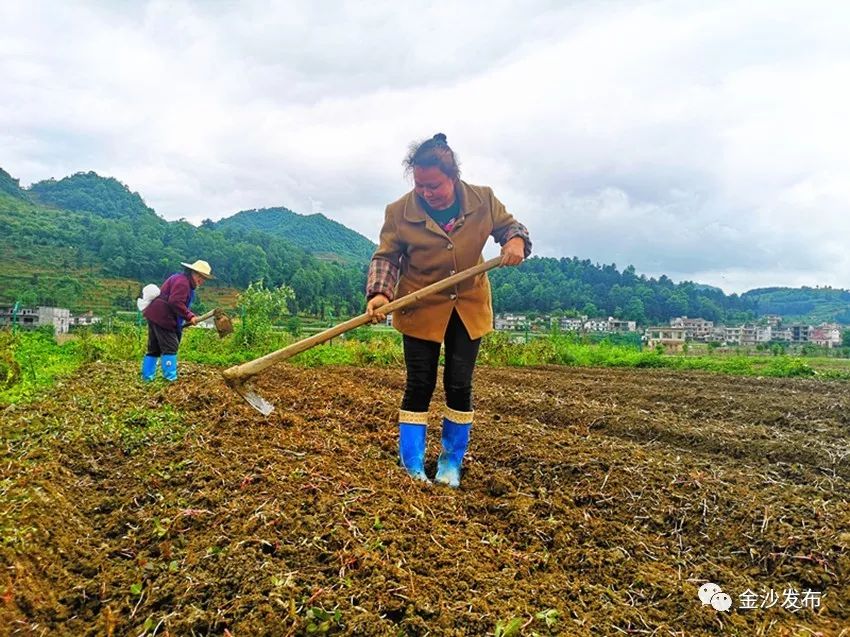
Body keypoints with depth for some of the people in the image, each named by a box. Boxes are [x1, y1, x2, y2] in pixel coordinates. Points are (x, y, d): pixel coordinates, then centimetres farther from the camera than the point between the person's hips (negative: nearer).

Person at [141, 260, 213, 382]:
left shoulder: (184, 281, 21)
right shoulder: (182, 281, -14)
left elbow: (180, 303, 22)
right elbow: (176, 302, -26)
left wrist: (189, 317, 9)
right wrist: (189, 317, -21)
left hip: (155, 316, 11)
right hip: (162, 318, -11)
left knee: (154, 348, 14)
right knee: (170, 347, -8)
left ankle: (147, 376, 20)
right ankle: (170, 378, -8)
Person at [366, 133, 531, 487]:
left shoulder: (483, 200, -7)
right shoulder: (399, 211, -12)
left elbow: (509, 226, 7)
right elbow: (385, 257, -8)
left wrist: (516, 241, -17)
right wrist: (379, 293, -25)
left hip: (470, 308, 2)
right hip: (420, 310, -1)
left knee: (459, 386, 5)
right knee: (419, 386, 1)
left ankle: (451, 463, 22)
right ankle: (411, 467, 13)